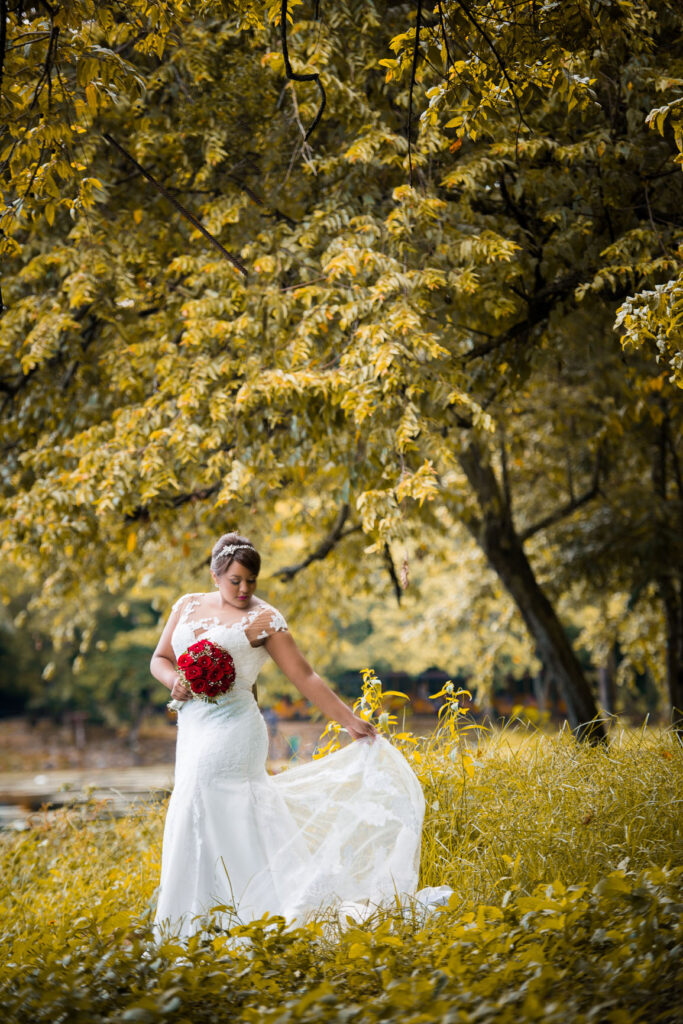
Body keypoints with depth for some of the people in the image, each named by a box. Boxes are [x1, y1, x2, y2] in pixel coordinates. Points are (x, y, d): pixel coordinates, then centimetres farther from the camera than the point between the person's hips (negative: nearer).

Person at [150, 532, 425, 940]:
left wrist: (349, 719, -6)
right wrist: (174, 680, -4)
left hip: (232, 727, -6)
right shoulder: (188, 606, 13)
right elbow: (159, 658, 18)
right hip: (193, 728, 6)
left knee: (200, 820, -11)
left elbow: (304, 676, -2)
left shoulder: (262, 618, -2)